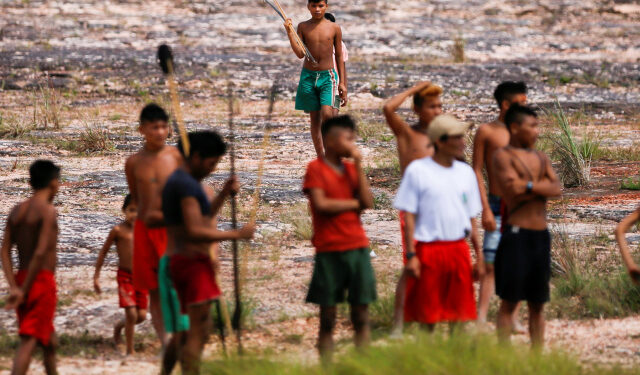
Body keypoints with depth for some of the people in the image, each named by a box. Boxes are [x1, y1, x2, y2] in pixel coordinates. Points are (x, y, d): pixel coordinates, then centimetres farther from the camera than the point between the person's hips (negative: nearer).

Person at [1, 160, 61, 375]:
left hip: (21, 279, 7)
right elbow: (41, 252, -20)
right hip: (42, 280, -7)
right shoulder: (47, 210, -11)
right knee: (29, 341, -12)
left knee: (48, 337, 24)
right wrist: (24, 291, -16)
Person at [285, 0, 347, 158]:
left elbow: (339, 56, 6)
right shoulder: (303, 27, 2)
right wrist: (290, 33, -15)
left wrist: (342, 82, 3)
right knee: (314, 118, 6)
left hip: (328, 75, -1)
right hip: (308, 76, 2)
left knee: (327, 114, -19)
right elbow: (300, 54, -5)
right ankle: (321, 158, 14)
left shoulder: (334, 28, 1)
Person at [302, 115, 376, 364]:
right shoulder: (316, 169, -2)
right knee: (328, 316, 1)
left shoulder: (352, 168, 12)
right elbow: (321, 204, -14)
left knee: (361, 313, 2)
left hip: (357, 247, 4)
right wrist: (354, 203, -4)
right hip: (329, 251, -4)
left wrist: (358, 165, -4)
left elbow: (368, 202, 0)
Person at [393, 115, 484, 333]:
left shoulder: (465, 172, 11)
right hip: (428, 249, -4)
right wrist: (411, 255, -11)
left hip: (459, 250, 4)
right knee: (428, 314, 1)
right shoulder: (417, 170, -4)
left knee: (460, 311, 4)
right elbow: (409, 216, -4)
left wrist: (479, 256, 14)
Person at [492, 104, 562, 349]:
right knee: (509, 301, -5)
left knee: (537, 304, 9)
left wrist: (529, 186, -11)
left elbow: (557, 189, 3)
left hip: (541, 235, 6)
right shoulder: (503, 156, -3)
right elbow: (513, 189, -17)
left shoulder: (541, 159, 17)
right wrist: (543, 186, -4)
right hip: (517, 234, -6)